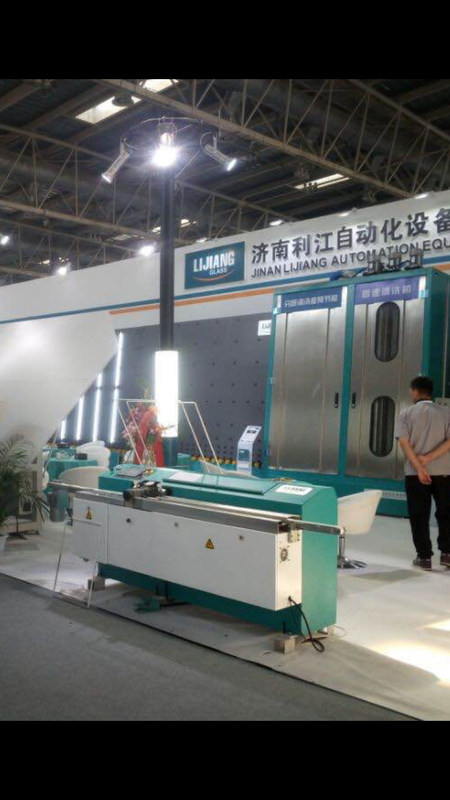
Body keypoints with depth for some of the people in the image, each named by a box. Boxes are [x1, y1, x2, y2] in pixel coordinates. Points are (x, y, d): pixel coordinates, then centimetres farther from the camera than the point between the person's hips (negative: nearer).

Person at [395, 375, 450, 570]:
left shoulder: (407, 413, 1)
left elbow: (404, 442, -9)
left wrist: (419, 468, -12)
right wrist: (429, 458, -11)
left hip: (415, 473, -1)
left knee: (419, 516, 7)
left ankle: (424, 556, 8)